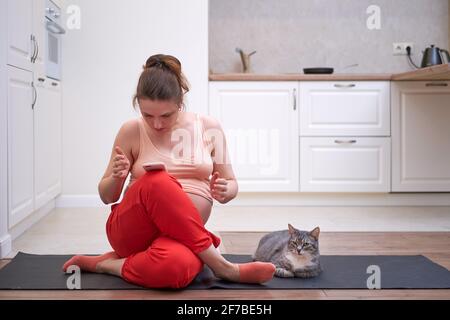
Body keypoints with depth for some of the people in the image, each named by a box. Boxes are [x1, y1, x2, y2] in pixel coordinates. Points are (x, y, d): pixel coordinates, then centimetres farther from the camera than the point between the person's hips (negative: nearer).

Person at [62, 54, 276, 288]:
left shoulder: (209, 128, 3)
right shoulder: (131, 131, 0)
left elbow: (231, 185, 11)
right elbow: (106, 196, 8)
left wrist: (224, 191, -14)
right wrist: (116, 178, -16)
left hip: (183, 234, 0)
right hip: (132, 231, 0)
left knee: (175, 266, -41)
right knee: (156, 181, -36)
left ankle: (105, 264, -8)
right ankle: (221, 266, -24)